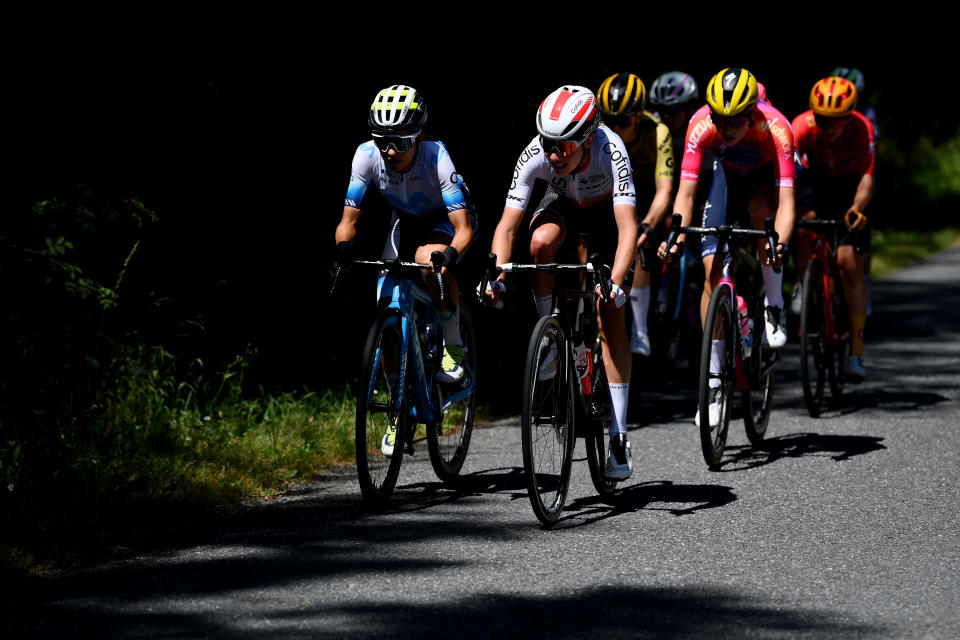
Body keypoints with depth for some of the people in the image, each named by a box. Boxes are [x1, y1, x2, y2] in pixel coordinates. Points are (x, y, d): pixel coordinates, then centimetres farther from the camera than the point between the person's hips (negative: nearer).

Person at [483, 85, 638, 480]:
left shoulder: (611, 151, -39)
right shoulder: (535, 156, -33)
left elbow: (627, 227, -45)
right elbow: (507, 225, -31)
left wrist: (616, 284, -58)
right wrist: (499, 277, -46)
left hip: (606, 214, -2)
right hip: (561, 207, 2)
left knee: (610, 316, -12)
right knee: (542, 240, -35)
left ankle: (619, 434, -8)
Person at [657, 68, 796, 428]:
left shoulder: (775, 129, -37)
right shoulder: (701, 125, -32)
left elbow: (785, 202, -43)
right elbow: (686, 193, -31)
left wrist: (780, 242, -62)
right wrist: (676, 239, -47)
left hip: (766, 178, -2)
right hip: (727, 178, 2)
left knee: (759, 207, -37)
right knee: (712, 270, -11)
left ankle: (775, 307, -17)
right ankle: (714, 380, -4)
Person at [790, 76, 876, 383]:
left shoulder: (861, 129, -32)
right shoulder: (803, 125, -31)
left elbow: (866, 177, -38)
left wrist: (857, 209, -57)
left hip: (849, 187, -2)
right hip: (815, 180, 2)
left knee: (850, 268, -10)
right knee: (802, 225, -30)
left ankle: (856, 352, -4)